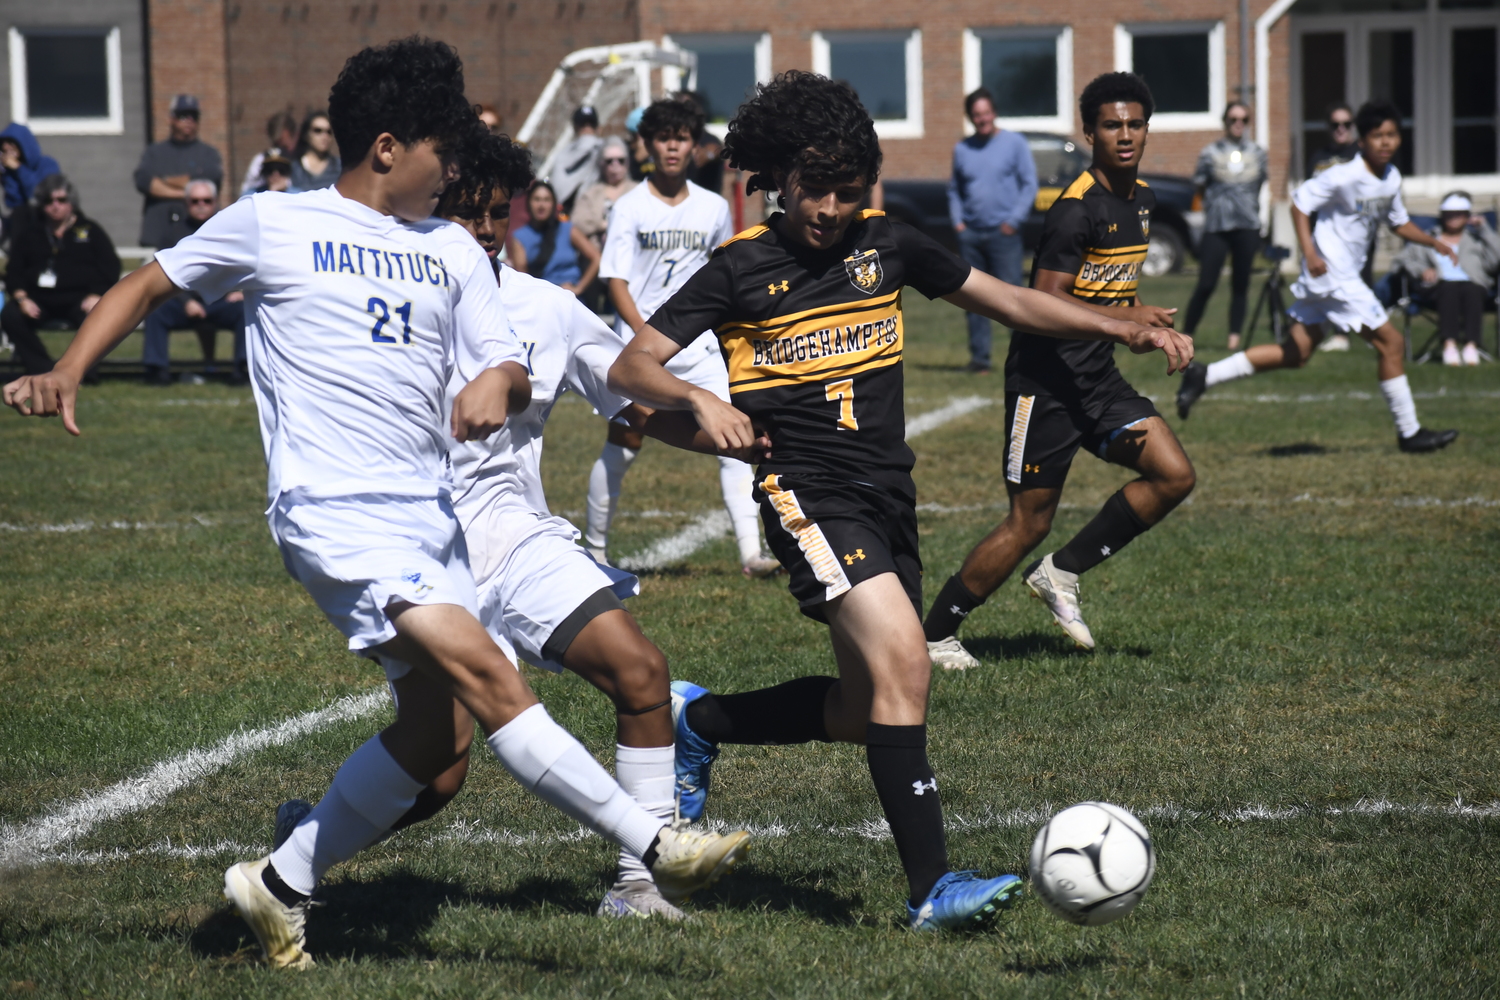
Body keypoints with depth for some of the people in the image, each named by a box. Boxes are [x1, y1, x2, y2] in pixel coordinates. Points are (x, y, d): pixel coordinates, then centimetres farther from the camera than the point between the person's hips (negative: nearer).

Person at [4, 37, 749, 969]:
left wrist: (499, 382, -14)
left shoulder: (454, 251, 16)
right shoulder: (270, 224, 3)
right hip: (334, 512, -7)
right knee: (489, 678, -20)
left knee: (432, 737, 7)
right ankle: (656, 845, -22)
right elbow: (146, 287, 12)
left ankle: (282, 886, 23)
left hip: (428, 518, 7)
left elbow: (510, 372, 11)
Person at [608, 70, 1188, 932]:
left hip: (890, 496, 7)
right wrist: (701, 400, -24)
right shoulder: (741, 268, -3)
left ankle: (699, 719, 34)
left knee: (862, 711, 10)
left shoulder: (885, 244, 9)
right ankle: (932, 887, -23)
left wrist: (1127, 331, 6)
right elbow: (632, 369, -4)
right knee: (903, 665, -23)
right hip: (810, 494, -6)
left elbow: (1007, 301, 14)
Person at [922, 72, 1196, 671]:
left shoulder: (1141, 199, 11)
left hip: (1098, 376, 8)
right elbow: (1045, 302, -23)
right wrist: (1128, 317, -22)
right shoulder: (1077, 207, -18)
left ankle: (1062, 574, 7)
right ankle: (934, 634, 9)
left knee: (1174, 476, -4)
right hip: (1045, 379, -8)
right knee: (1029, 524, -5)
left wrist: (1140, 318, 11)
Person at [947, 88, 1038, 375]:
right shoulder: (962, 149, 13)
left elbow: (1029, 186, 0)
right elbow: (954, 190, 21)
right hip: (971, 234, 4)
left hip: (1003, 233, -4)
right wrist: (957, 221, 6)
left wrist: (1013, 221, -9)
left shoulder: (1014, 143, 2)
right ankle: (979, 358, 8)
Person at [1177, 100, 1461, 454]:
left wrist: (1433, 242, 10)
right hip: (1332, 274, -9)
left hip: (1346, 275, 9)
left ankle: (1205, 376, 13)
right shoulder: (1345, 177, -18)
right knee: (1391, 343, -5)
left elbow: (1399, 222, 23)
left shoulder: (1391, 178, 8)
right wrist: (1309, 252, -24)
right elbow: (1300, 202, -15)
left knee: (1296, 353, 11)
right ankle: (1409, 433, 6)